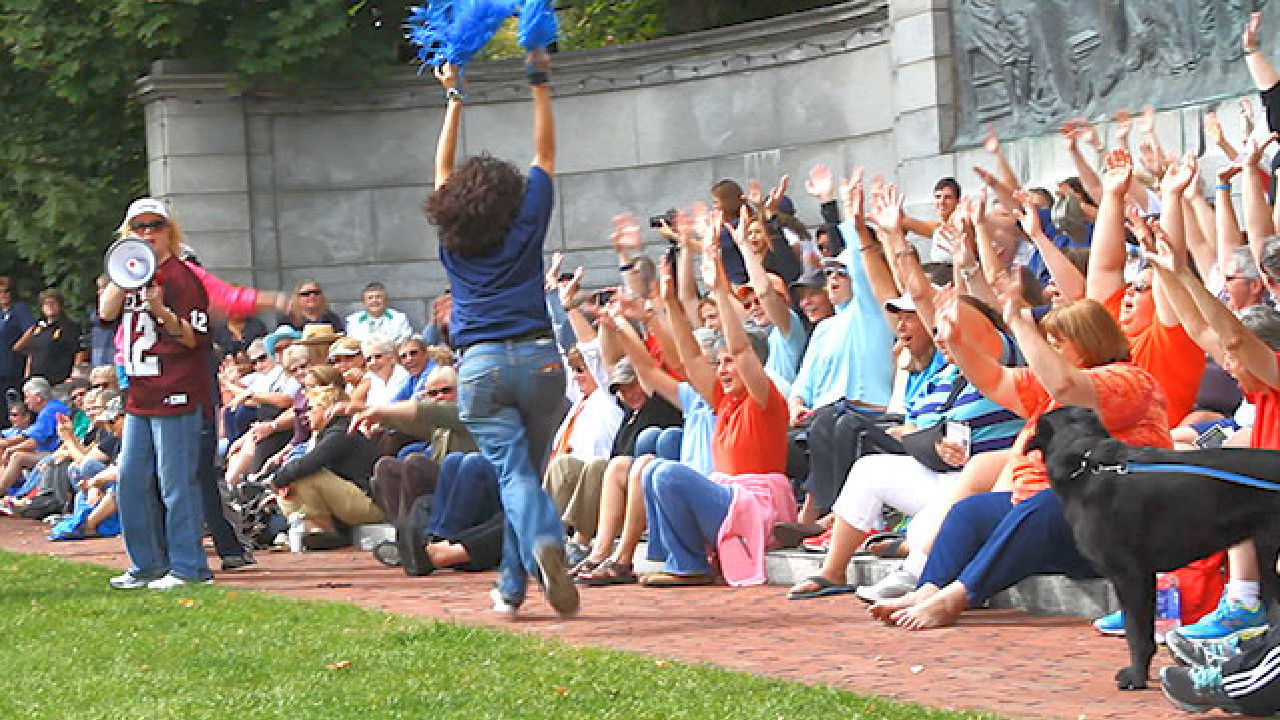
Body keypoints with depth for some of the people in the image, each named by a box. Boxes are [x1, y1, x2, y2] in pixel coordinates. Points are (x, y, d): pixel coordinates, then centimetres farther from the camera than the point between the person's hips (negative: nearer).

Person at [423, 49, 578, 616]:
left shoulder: (453, 240, 8)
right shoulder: (526, 226, 6)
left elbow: (443, 169, 23)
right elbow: (545, 154, 16)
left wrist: (454, 100, 30)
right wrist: (539, 84, 19)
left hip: (481, 367, 0)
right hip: (538, 357, 0)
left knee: (513, 473, -7)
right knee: (527, 469, 12)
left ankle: (543, 544, -36)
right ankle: (511, 587, 14)